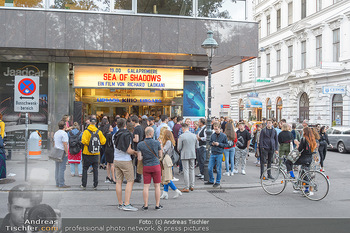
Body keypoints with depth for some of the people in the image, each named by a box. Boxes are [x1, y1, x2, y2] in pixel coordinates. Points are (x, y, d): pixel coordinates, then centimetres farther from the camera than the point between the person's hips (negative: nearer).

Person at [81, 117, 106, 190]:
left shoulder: (86, 132, -10)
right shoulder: (99, 132, -2)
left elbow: (84, 141, -20)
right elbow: (103, 141, -1)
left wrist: (88, 143, 1)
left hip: (87, 154, -2)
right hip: (96, 154, 2)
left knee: (85, 168, 10)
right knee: (95, 169, 9)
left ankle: (84, 185, 13)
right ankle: (95, 185, 10)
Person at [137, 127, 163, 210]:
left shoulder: (140, 144, -5)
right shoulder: (157, 143, -7)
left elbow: (139, 158, -8)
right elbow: (160, 156, 0)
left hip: (146, 167, 1)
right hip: (156, 166, -1)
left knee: (146, 186, 5)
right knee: (157, 186, 7)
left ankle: (145, 205, 8)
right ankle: (157, 205, 12)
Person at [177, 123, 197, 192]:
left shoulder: (181, 136, -13)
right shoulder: (194, 135, 2)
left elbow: (179, 148, -9)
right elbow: (196, 146, 9)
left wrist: (180, 151, 14)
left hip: (185, 155, -5)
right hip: (192, 155, 5)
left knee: (186, 171, 0)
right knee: (192, 169, 15)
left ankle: (186, 188, 1)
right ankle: (192, 186, 20)